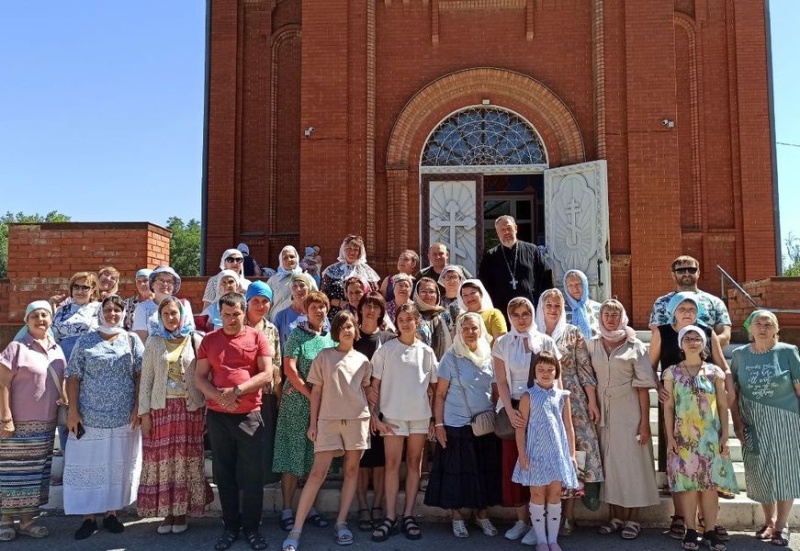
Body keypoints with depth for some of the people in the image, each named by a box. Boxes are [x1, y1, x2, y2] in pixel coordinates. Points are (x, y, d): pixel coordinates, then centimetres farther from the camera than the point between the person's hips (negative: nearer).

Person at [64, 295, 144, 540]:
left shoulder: (132, 340, 5)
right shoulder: (85, 342, 5)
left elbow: (141, 375, 1)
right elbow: (73, 377, 2)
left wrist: (138, 407, -7)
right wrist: (73, 410, -6)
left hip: (123, 417, 0)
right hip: (89, 416, 0)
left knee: (118, 465, 8)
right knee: (87, 465, 4)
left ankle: (111, 513, 21)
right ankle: (88, 517, 15)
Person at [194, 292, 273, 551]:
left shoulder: (257, 338, 0)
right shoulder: (209, 340, 6)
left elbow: (267, 374, -7)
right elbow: (199, 377, 3)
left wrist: (237, 390, -16)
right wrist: (218, 396, -15)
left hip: (250, 415, -2)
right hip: (217, 415, 2)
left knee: (252, 474, 3)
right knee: (225, 474, 10)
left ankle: (252, 528, 16)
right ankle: (230, 526, 23)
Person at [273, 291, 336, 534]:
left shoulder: (332, 336, 8)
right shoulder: (297, 335, -4)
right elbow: (289, 368, -12)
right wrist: (310, 394, -15)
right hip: (297, 403, -4)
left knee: (317, 458, 9)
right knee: (294, 454, 0)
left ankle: (311, 507, 20)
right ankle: (287, 510, 8)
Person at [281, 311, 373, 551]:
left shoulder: (363, 360, 10)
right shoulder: (324, 356, 5)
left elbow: (366, 391, 12)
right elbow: (316, 391, 4)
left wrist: (371, 416, 3)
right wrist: (312, 423, 0)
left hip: (357, 418, 2)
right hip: (328, 419, -2)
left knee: (352, 470, 5)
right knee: (318, 472, -5)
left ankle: (341, 522, 16)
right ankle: (296, 529, -1)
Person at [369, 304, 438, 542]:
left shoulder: (426, 351, 4)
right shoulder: (385, 350, 0)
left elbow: (433, 388, 8)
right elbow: (375, 385, 1)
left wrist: (434, 418, 3)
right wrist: (374, 415, -6)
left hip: (420, 415, 2)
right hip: (393, 414, -2)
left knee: (414, 463, 8)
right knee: (392, 464, 1)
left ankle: (408, 515, 16)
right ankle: (390, 518, 6)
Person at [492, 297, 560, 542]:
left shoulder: (545, 341, 2)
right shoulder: (502, 343, 4)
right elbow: (501, 381, -1)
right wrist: (510, 410, -13)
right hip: (512, 408, 2)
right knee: (513, 462, 3)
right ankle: (521, 520, 16)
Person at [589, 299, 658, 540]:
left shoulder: (635, 346, -5)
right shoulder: (592, 345, 4)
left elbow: (643, 386, -7)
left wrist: (645, 421, -10)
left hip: (629, 413, -3)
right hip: (603, 412, 3)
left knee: (631, 462, 3)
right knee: (609, 463, 10)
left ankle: (633, 519, 16)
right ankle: (615, 517, 22)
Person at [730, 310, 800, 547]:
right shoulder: (740, 354, 1)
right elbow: (733, 391, 5)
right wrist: (737, 421, -2)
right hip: (754, 424, 2)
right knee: (760, 472, 9)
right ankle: (769, 521, 28)